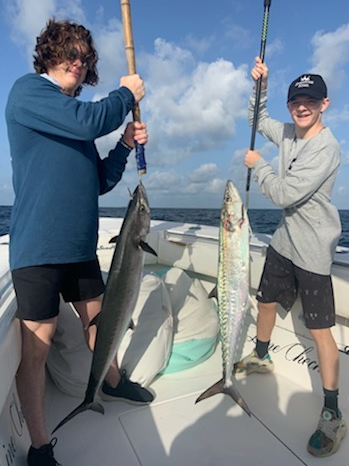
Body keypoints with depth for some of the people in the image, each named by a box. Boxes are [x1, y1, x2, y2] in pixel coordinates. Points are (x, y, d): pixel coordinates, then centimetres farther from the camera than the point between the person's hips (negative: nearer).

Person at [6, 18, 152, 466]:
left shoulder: (74, 118, 18)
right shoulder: (27, 90, -3)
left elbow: (99, 182, 16)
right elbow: (90, 121, -20)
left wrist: (125, 145, 4)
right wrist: (127, 94, -3)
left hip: (79, 244, 8)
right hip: (38, 246, -8)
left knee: (97, 318, 20)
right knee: (37, 345, 0)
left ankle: (113, 382, 45)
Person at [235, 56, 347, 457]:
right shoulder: (288, 133, 5)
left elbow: (284, 194, -23)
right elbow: (258, 120, 25)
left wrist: (257, 164, -9)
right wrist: (260, 87, 9)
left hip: (312, 251, -8)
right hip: (284, 241, 8)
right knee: (266, 302, 20)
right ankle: (261, 357, 46)